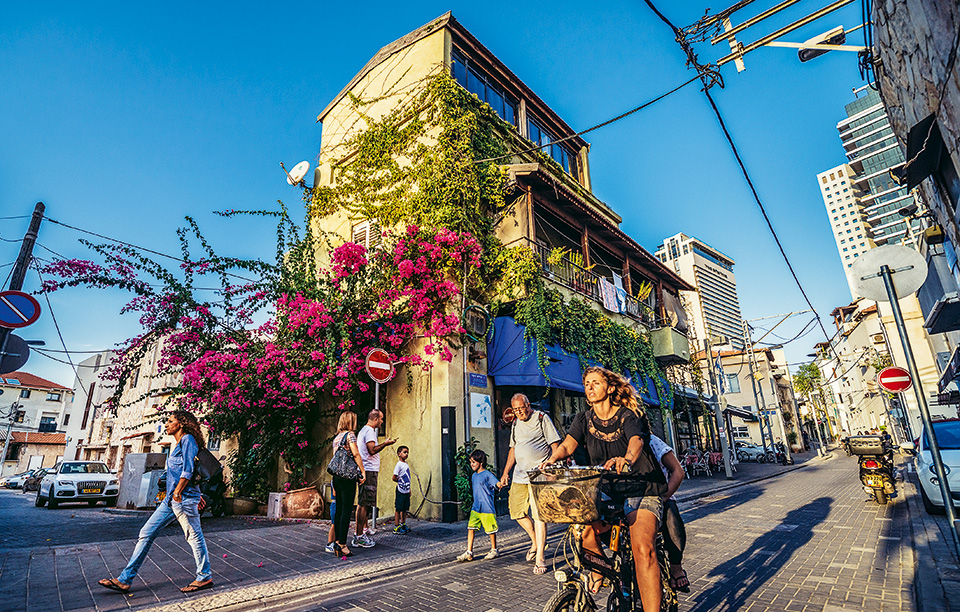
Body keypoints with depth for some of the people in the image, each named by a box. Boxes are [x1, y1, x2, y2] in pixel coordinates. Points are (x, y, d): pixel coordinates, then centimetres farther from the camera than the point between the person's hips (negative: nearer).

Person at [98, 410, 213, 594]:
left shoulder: (188, 440, -10)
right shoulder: (178, 444, 20)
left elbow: (188, 470, -18)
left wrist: (178, 492, -19)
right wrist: (197, 495, 22)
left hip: (183, 497, -10)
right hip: (171, 498, 10)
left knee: (194, 537, -1)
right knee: (147, 533, 10)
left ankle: (205, 577, 10)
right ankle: (125, 580, 18)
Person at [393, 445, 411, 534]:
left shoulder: (406, 464, 11)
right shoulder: (399, 464, -14)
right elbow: (394, 478, -17)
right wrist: (401, 482, -4)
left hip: (406, 490, 8)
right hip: (401, 490, -8)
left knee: (405, 508, 14)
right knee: (398, 508, -1)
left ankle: (403, 525, 24)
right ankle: (396, 527, 5)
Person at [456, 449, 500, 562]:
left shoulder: (487, 475, -11)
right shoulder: (474, 476, 12)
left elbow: (497, 484, -22)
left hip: (487, 508, -7)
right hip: (475, 508, 7)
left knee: (490, 530, 6)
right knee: (471, 528, -1)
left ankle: (494, 550, 24)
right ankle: (469, 552, 5)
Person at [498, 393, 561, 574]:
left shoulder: (541, 418, -5)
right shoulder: (515, 423, 14)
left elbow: (554, 444, -6)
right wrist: (506, 472, 17)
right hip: (519, 476, 7)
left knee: (539, 515, -8)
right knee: (517, 512, 9)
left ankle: (540, 559, 2)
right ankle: (536, 541, 32)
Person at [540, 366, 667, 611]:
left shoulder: (629, 416, -6)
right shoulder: (584, 419, 6)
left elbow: (636, 441, -26)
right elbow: (567, 444, -9)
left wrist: (626, 460, -49)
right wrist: (552, 460, -31)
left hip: (641, 489, -4)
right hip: (606, 490, 4)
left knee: (643, 549, -27)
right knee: (582, 531, -19)